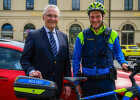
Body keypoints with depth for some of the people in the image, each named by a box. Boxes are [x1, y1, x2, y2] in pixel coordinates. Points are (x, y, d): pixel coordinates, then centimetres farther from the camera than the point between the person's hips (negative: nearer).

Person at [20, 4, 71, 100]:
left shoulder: (64, 37, 12)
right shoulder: (33, 35, 0)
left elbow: (67, 62, 11)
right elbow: (24, 59, -4)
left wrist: (68, 84, 6)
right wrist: (31, 71, -24)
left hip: (57, 86, 4)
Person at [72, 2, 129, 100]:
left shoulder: (113, 34, 4)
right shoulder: (82, 36, 2)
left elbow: (118, 52, 19)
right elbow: (76, 60, 6)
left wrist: (123, 62, -2)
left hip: (107, 80, 0)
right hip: (88, 81, 0)